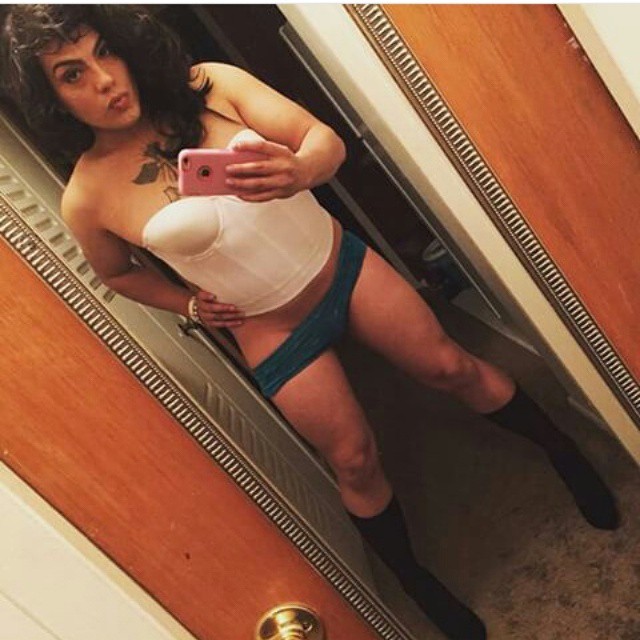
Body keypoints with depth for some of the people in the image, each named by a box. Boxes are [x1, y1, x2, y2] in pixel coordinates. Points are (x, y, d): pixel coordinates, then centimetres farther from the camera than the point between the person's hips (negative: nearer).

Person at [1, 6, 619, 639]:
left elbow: (325, 139, -18)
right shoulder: (86, 198, -13)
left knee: (452, 367, 11)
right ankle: (422, 586, 38)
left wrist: (298, 170, -40)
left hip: (341, 261, 2)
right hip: (270, 331, -1)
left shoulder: (209, 84, -11)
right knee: (355, 461, 9)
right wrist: (191, 304, -1)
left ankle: (564, 449, 41)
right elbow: (117, 272, 8)